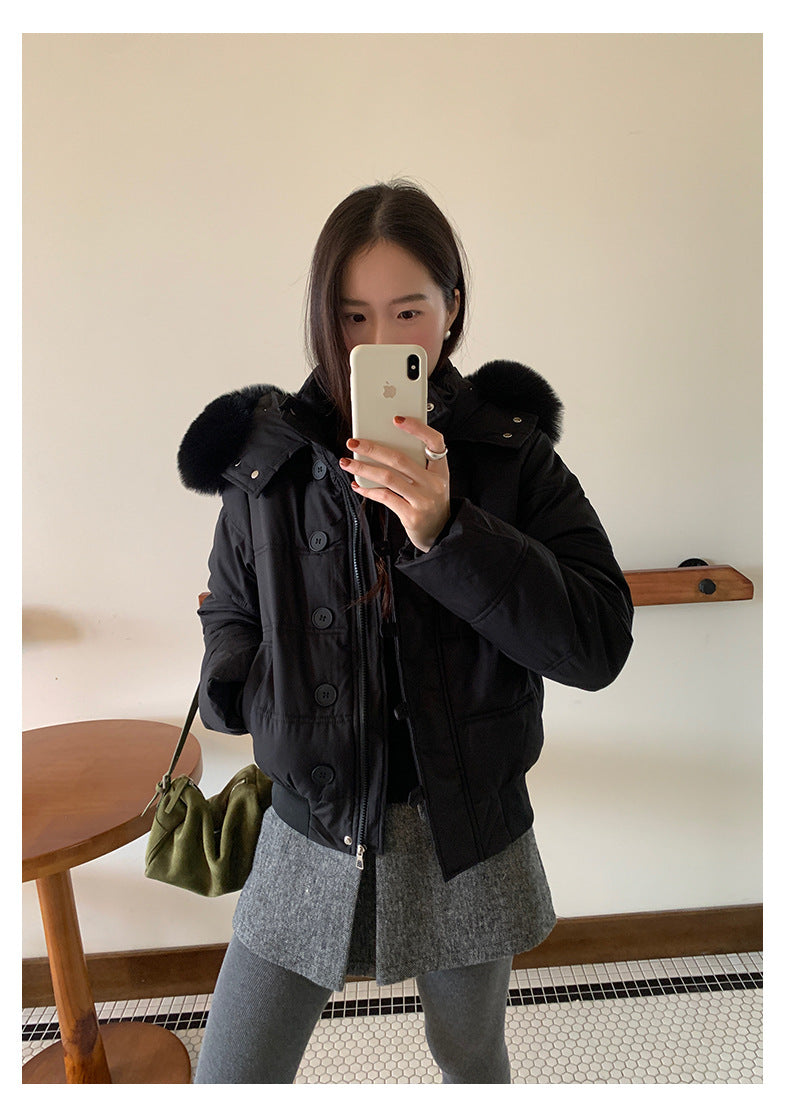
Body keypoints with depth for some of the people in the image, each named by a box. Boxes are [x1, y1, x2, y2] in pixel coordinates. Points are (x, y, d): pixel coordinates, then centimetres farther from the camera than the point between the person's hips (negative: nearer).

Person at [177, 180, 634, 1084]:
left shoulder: (512, 455, -10)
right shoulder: (269, 461, -7)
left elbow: (599, 643, -19)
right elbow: (229, 648, 3)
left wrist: (445, 532, -30)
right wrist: (298, 714, -14)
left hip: (468, 831, 0)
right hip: (313, 832, 1)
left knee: (471, 1056, 26)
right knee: (228, 1080, 14)